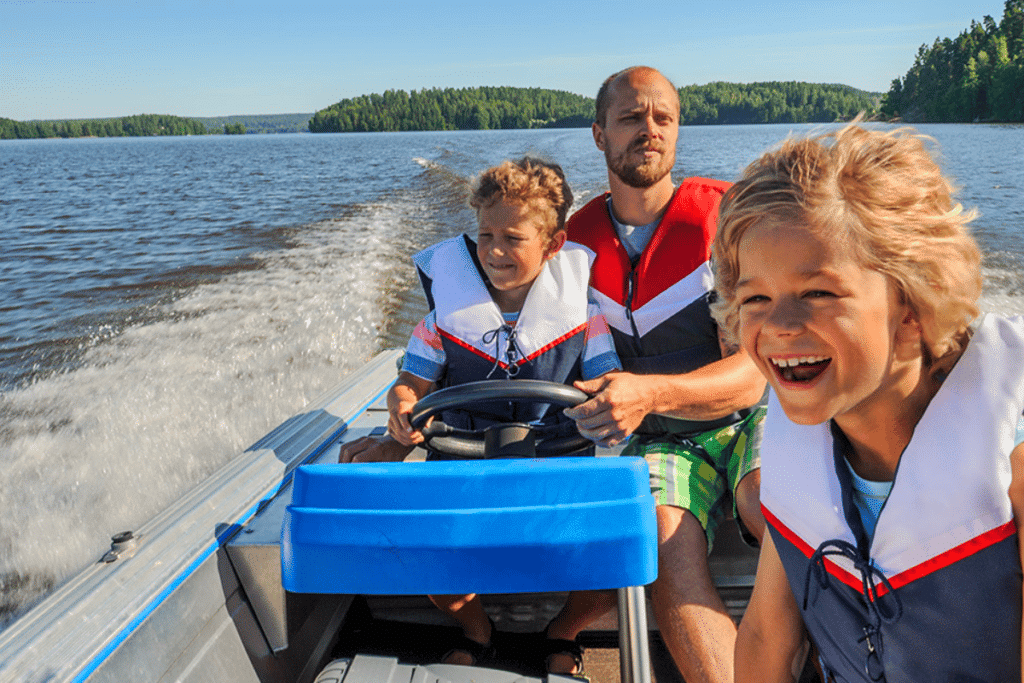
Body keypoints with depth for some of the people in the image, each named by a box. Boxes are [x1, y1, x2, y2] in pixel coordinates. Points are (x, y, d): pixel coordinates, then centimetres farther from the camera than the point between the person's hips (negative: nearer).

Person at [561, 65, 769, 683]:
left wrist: (650, 393, -35)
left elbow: (750, 373, -15)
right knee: (666, 547, -30)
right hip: (661, 442, 2)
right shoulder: (579, 239, 4)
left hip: (749, 417, -2)